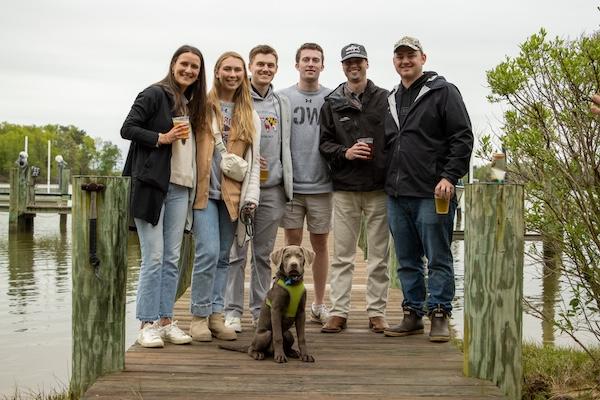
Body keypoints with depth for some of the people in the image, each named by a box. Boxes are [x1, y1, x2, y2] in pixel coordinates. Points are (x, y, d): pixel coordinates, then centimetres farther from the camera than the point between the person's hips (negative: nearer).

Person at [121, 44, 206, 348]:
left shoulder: (193, 103, 18)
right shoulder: (155, 94, -3)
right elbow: (128, 129, -8)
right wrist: (162, 138, -17)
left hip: (180, 188, 7)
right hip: (151, 185, -7)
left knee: (172, 259, 8)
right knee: (153, 258, -7)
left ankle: (165, 320, 14)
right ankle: (147, 325, -1)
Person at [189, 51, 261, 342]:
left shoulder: (250, 115, 13)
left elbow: (253, 159, 13)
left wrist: (250, 197, 4)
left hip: (232, 195, 4)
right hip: (204, 191, -4)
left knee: (223, 257, 7)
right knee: (208, 253, -13)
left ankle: (216, 315, 14)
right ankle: (199, 316, -1)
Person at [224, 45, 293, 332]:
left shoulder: (282, 103, 15)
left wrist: (287, 183, 12)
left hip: (272, 188, 4)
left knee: (264, 253, 10)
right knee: (237, 252, -2)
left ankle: (260, 308, 18)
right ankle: (232, 311, 6)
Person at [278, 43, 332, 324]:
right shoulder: (283, 98, 3)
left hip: (321, 184, 1)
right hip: (291, 183, 0)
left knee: (320, 243, 8)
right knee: (292, 243, 4)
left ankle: (319, 304, 19)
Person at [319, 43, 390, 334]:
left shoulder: (385, 100, 4)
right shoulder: (332, 104, 9)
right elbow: (324, 143, 8)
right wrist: (344, 152, -11)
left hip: (378, 188, -1)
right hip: (344, 189, 1)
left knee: (379, 255, 5)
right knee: (342, 255, 4)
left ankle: (376, 312, 13)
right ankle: (338, 312, 10)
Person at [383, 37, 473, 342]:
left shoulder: (443, 92, -1)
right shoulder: (391, 100, 19)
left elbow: (463, 138, -7)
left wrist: (449, 177, -15)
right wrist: (389, 181, 14)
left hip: (432, 194, -6)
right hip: (397, 194, 7)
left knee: (438, 258, -1)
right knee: (407, 260, 11)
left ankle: (439, 315, 7)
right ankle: (412, 314, 19)